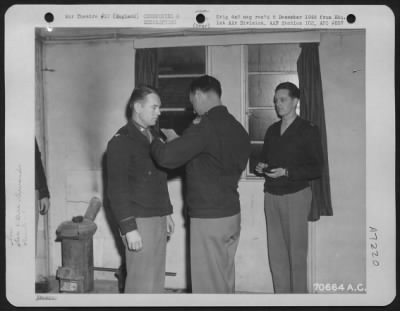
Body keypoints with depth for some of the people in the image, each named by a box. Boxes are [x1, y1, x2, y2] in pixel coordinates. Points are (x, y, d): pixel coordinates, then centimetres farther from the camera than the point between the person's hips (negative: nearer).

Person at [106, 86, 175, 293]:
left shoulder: (153, 136, 15)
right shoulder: (121, 141, -9)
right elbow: (117, 188, -13)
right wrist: (128, 228, -17)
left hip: (158, 219, 7)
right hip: (139, 221, -7)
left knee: (157, 281, 11)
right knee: (141, 283, -3)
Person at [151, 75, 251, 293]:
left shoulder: (206, 126, -17)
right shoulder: (237, 128, 9)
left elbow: (168, 157, -24)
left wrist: (153, 140, -1)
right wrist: (178, 141, 17)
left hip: (208, 218, -8)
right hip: (232, 214, 8)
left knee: (208, 285, 1)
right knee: (225, 281, 17)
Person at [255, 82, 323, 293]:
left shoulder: (308, 131, -1)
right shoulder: (272, 130, 15)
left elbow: (316, 169, -5)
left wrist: (286, 172, -17)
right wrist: (260, 167, 1)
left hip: (296, 194, -5)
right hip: (272, 195, 5)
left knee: (296, 252, -2)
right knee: (276, 252, 5)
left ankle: (298, 294, 8)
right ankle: (281, 293, 14)